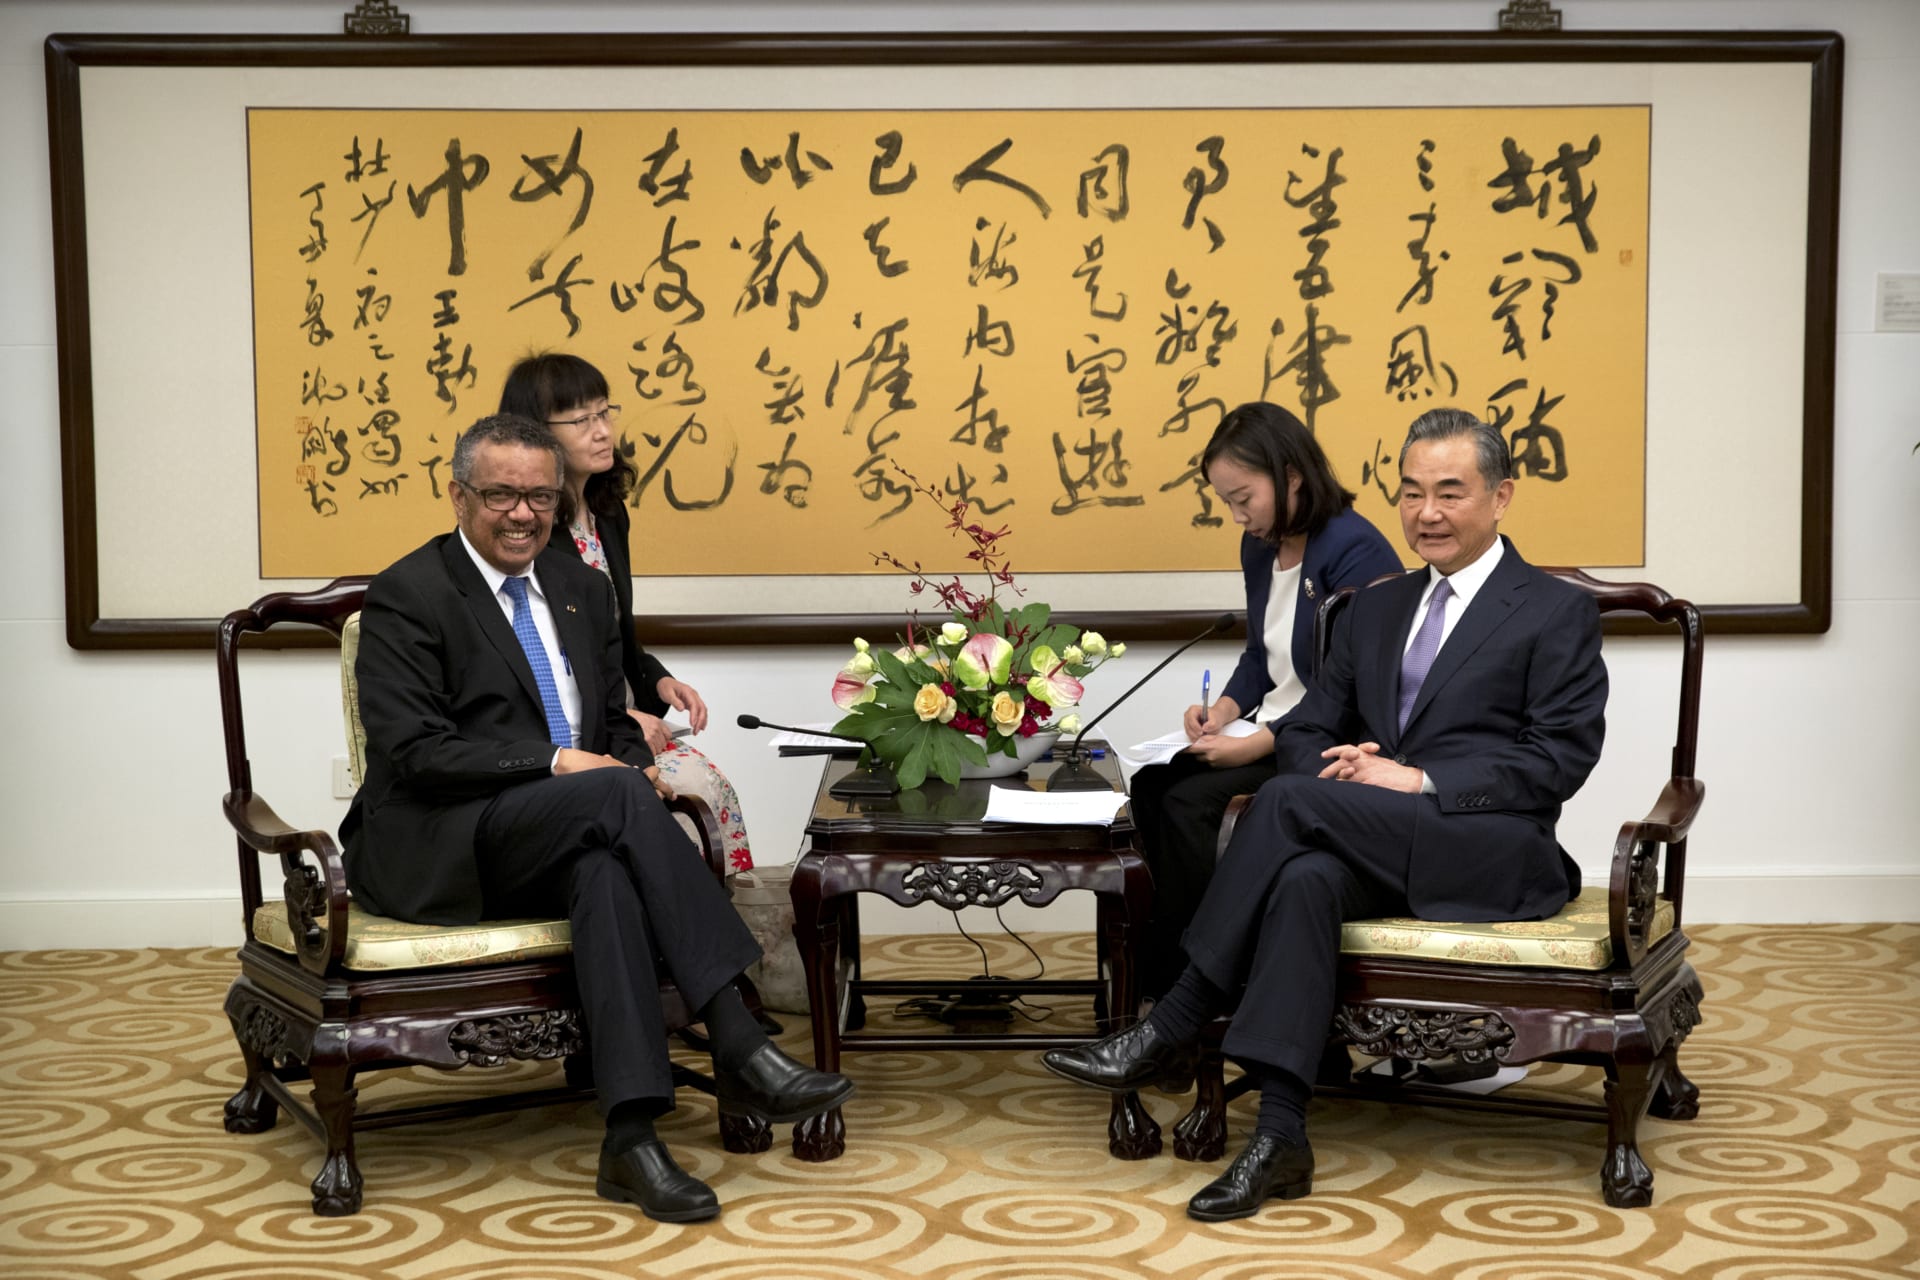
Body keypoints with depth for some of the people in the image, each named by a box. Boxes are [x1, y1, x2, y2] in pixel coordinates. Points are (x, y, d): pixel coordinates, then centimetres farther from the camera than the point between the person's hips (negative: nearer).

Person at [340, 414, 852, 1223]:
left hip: (557, 847, 5)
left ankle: (631, 1137, -42)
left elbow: (614, 721, 21)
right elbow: (413, 753, -13)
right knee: (617, 796, -32)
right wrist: (556, 764, -20)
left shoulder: (582, 589, 16)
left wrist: (635, 763, -4)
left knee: (604, 868, -34)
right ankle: (738, 1049, -35)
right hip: (439, 851, -5)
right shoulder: (407, 596, -4)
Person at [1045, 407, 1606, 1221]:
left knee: (1289, 803, -28)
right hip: (1380, 849, 5)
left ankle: (1172, 1031, -23)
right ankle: (1280, 1137, -39)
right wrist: (1332, 766, -6)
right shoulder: (1376, 610, 23)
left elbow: (1560, 758, -6)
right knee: (1306, 877, -34)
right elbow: (1306, 731, 20)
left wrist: (1422, 781, -16)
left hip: (1499, 856, -5)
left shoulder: (1557, 616, 5)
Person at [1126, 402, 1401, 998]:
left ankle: (1174, 979, -10)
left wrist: (1256, 746, -22)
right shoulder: (1259, 547, 10)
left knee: (1189, 801, -23)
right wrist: (1226, 706, -1)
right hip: (1268, 728, 8)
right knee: (1150, 785, -15)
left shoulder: (1355, 551, -17)